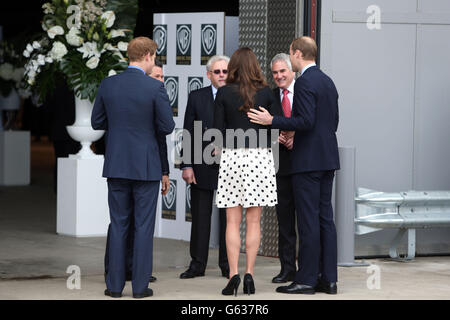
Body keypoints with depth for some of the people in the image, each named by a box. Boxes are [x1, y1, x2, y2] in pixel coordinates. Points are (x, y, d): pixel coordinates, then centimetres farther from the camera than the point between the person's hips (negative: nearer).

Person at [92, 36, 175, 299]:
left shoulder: (108, 85, 0)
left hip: (117, 165, 3)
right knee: (144, 226, 3)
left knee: (118, 225, 9)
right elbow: (167, 127, -10)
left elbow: (97, 122, 6)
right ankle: (140, 286, 3)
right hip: (145, 166, -3)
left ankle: (115, 285, 9)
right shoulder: (155, 88, -12)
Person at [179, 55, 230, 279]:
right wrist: (187, 165, -3)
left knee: (228, 217, 4)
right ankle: (197, 264, 10)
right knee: (200, 217, 4)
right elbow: (188, 134, 4)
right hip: (202, 167, 1)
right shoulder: (197, 97, 6)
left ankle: (227, 265, 11)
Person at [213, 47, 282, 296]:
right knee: (253, 221, 5)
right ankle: (249, 274, 0)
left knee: (233, 221, 3)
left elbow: (218, 128, -1)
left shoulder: (223, 93, -2)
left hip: (232, 156, -1)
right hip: (259, 156, 1)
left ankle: (233, 274, -6)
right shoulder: (266, 93, 0)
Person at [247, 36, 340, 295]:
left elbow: (306, 121, -21)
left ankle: (307, 280, -5)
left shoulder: (305, 82, -13)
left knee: (309, 220, -6)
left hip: (309, 160, -9)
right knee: (325, 218, 9)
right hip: (328, 158, 9)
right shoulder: (328, 81, 15)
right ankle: (328, 278, 10)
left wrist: (272, 121, -17)